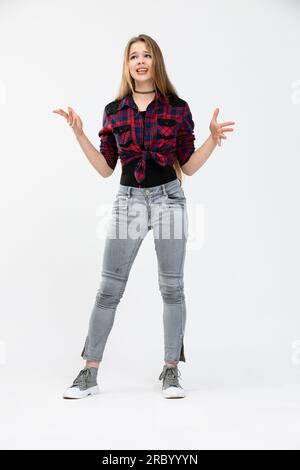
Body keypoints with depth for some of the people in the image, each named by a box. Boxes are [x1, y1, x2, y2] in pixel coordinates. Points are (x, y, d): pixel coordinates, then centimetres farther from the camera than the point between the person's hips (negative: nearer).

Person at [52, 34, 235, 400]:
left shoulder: (177, 108, 3)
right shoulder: (114, 111, 6)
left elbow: (188, 166, 5)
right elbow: (106, 168, 7)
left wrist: (213, 139, -9)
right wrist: (79, 134, -1)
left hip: (169, 198, -1)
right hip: (128, 200, 1)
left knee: (172, 287, 3)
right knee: (108, 289, 0)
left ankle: (171, 371, 15)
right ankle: (89, 374, 9)